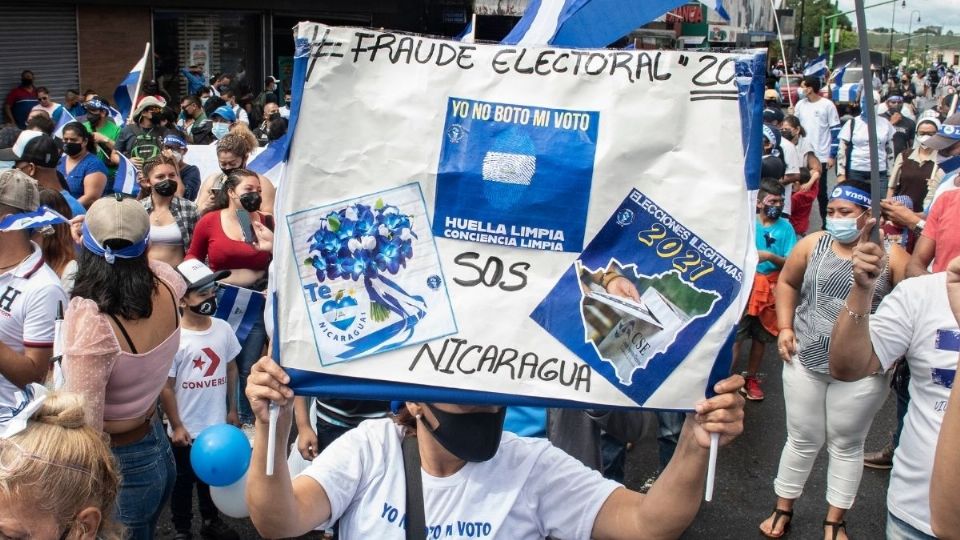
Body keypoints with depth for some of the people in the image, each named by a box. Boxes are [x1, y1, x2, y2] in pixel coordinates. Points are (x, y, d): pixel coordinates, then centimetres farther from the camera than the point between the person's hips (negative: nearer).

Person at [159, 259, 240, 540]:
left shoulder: (223, 329, -4)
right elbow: (166, 387, -14)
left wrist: (232, 410, 10)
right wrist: (176, 426, -11)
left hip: (217, 423, 5)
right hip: (187, 428, -5)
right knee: (184, 479, 14)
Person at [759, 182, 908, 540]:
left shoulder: (891, 255, -9)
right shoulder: (812, 245, -1)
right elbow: (787, 283, 13)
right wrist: (785, 327, 4)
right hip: (805, 361, 2)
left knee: (846, 445, 13)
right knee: (802, 440, 14)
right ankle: (783, 509, 31)